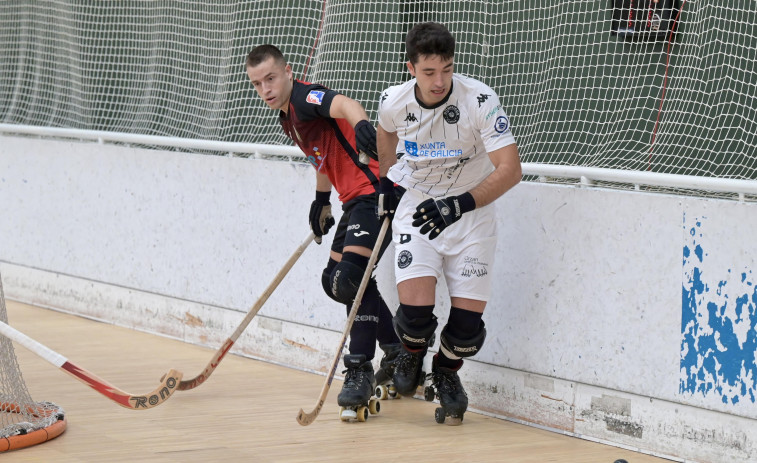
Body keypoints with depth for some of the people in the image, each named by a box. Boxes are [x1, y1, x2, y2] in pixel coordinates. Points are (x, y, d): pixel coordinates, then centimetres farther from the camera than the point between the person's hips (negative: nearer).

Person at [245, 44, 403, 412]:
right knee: (335, 281, 16)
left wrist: (361, 125, -58)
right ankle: (398, 350, 28)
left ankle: (360, 369, -12)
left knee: (352, 276, -21)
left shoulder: (306, 98, -15)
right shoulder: (288, 116, 15)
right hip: (356, 201, 11)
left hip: (374, 191, -11)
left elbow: (343, 105, -38)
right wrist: (322, 199, 33)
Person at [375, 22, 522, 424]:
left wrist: (461, 204, -34)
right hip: (416, 208, 1)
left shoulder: (480, 100, -23)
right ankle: (412, 352, 21)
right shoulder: (394, 101, -12)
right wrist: (386, 180, 18)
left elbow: (510, 170, -26)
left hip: (471, 212, -1)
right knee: (416, 310, -16)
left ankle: (446, 371, 29)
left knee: (467, 322, -7)